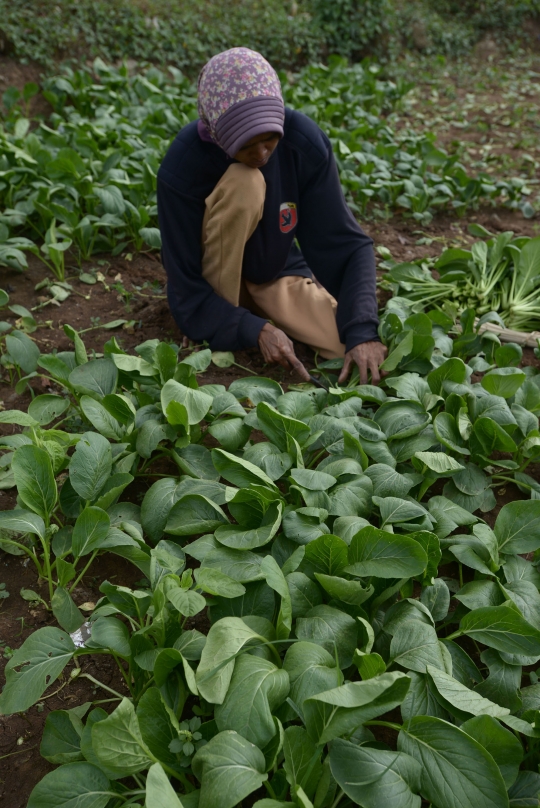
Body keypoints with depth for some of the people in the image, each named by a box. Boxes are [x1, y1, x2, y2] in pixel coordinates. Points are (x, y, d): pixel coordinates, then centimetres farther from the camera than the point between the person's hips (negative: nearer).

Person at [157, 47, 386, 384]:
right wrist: (256, 330, -36)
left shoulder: (305, 141, -20)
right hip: (215, 279, -3)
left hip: (278, 271, 3)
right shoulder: (182, 167, -26)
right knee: (244, 183, -32)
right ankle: (218, 329, -17)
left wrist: (362, 332, -31)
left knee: (347, 343, -22)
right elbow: (185, 285, -22)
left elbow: (346, 243, -18)